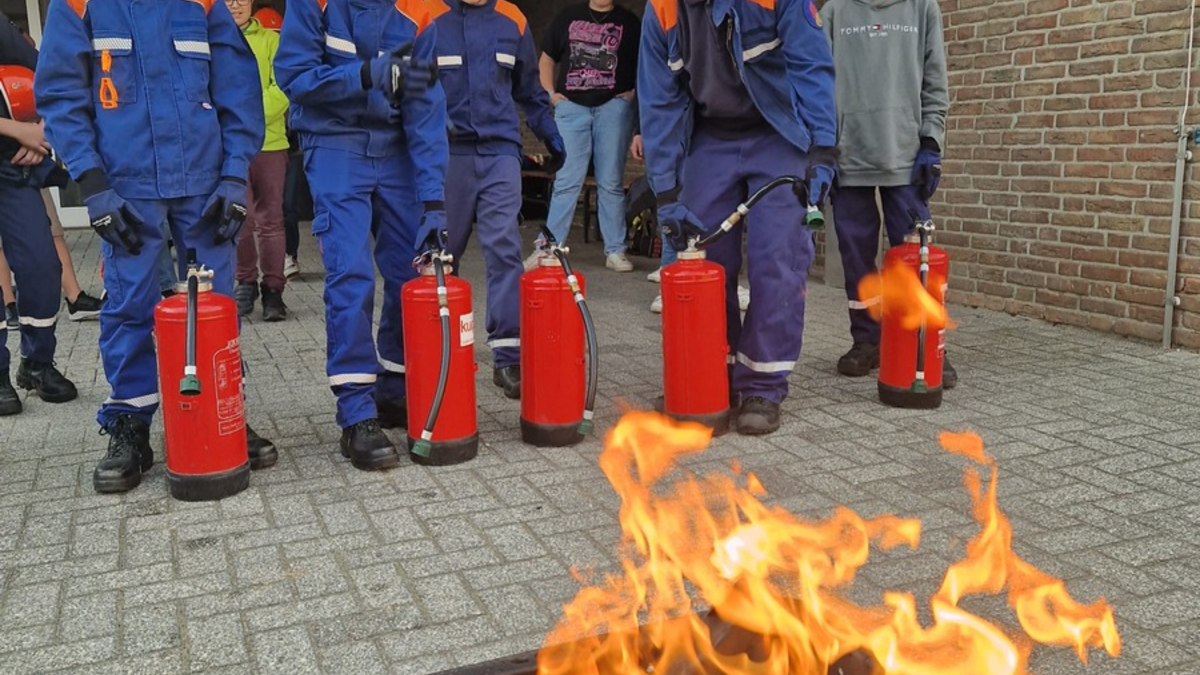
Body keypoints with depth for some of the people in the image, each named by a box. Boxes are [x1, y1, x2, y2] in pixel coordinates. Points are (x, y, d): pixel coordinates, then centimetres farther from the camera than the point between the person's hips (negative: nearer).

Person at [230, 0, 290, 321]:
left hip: (269, 141, 0)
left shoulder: (270, 40, 5)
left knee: (270, 219, 4)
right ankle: (245, 283, 20)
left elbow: (283, 89, -4)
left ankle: (273, 289, 11)